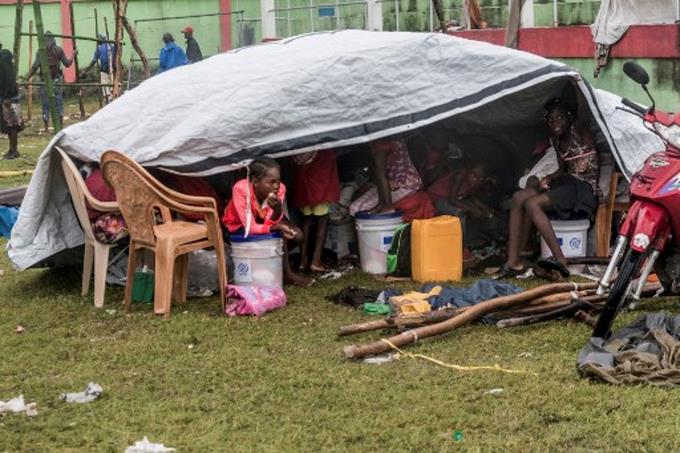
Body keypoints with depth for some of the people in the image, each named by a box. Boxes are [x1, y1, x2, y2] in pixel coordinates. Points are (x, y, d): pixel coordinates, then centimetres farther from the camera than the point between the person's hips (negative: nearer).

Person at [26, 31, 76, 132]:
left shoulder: (41, 51, -4)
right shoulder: (59, 50, 0)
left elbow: (35, 67, -10)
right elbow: (67, 64, 4)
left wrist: (27, 78, -4)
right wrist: (73, 55, 21)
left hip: (45, 80, -1)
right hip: (57, 80, 1)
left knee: (45, 105, 4)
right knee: (59, 103, 9)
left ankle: (46, 129, 5)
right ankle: (60, 126, 7)